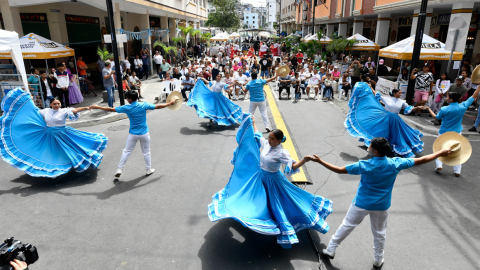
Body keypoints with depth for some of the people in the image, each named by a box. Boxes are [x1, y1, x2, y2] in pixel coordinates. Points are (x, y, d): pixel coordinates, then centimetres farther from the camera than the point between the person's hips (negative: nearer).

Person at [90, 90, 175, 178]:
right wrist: (170, 103, 7)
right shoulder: (144, 105, -11)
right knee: (146, 152, 15)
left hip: (133, 134, 0)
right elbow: (158, 106, -5)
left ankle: (120, 169, 15)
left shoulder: (126, 108, -11)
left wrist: (97, 107, 8)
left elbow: (111, 109, -5)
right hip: (144, 133, 0)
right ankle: (149, 170, 26)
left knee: (126, 151, 13)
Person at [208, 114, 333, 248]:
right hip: (260, 176, 6)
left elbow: (293, 166, -27)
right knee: (258, 200, 25)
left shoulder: (282, 153, -25)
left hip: (272, 180, -6)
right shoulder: (266, 144, -8)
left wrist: (304, 160, -45)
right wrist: (253, 123, 22)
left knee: (276, 203, 3)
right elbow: (257, 136, 11)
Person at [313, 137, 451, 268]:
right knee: (379, 233, 23)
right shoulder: (395, 164, -15)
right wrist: (441, 153, 10)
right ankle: (378, 260, 41)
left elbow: (339, 170, -21)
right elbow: (421, 160, -4)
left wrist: (319, 161, -17)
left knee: (347, 226, 14)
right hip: (381, 206, 3)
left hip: (362, 203, -2)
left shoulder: (364, 165, -23)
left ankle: (331, 250, 25)